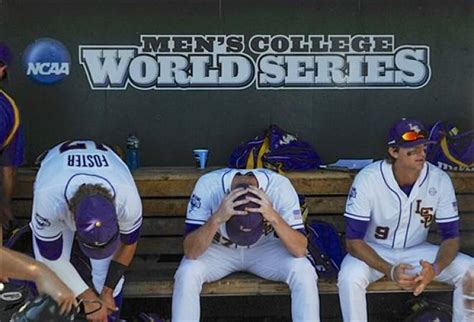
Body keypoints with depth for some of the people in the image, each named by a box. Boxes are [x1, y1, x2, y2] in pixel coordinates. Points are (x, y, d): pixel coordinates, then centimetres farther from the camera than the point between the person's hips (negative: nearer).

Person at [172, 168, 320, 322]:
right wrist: (216, 219, -49)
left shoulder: (279, 187, -31)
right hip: (219, 249, 0)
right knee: (187, 274, -29)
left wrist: (274, 218, -46)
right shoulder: (208, 186, -32)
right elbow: (190, 252, -33)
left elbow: (300, 250, -31)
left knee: (303, 272, -26)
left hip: (265, 247, 1)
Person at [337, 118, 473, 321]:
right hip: (374, 251, -2)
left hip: (417, 252, 3)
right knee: (350, 277, -34)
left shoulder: (439, 180, -15)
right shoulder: (368, 179, -23)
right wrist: (390, 271, -36)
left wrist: (435, 269, -31)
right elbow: (353, 240, -21)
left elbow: (451, 236, -9)